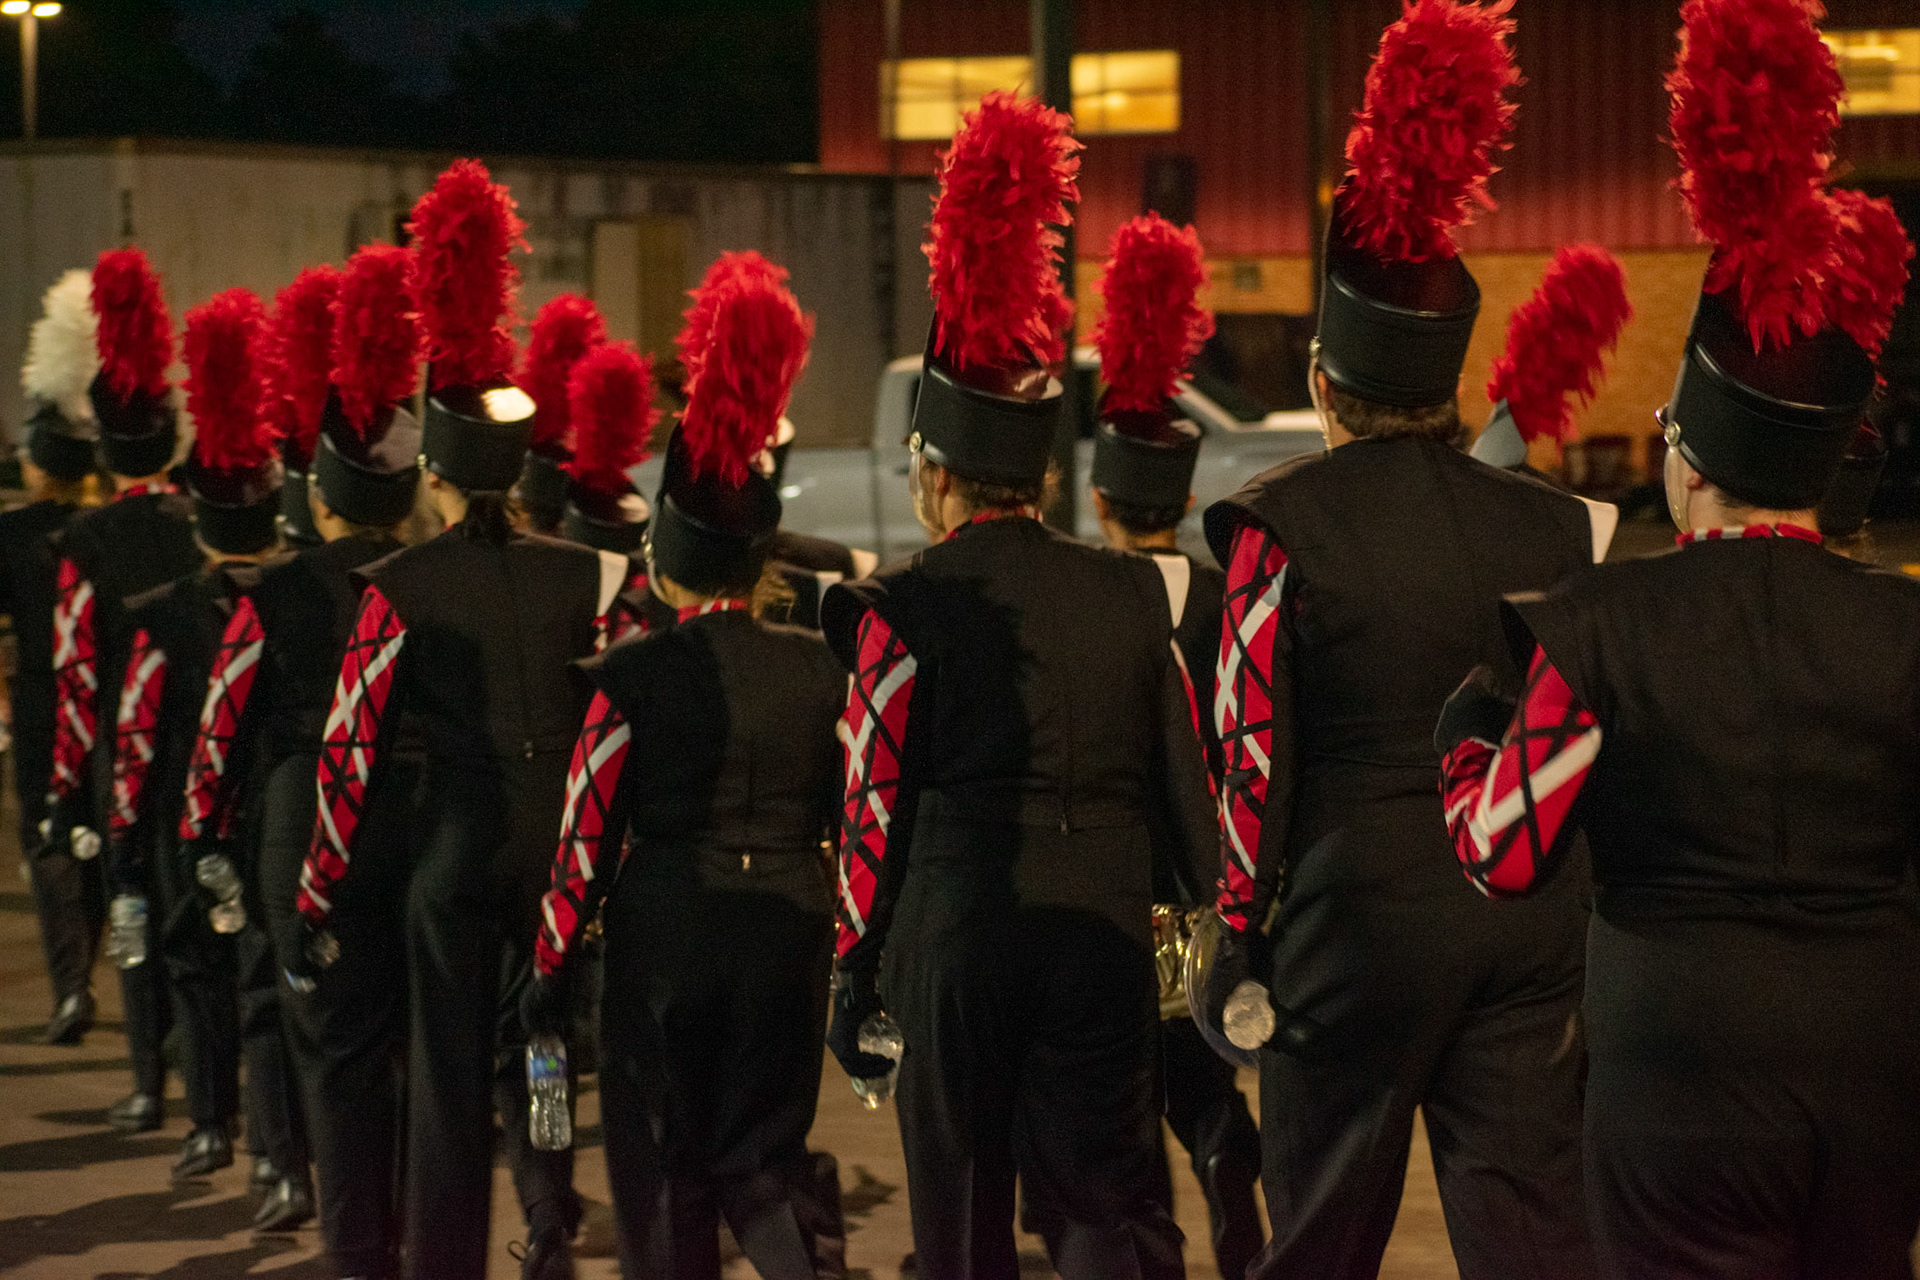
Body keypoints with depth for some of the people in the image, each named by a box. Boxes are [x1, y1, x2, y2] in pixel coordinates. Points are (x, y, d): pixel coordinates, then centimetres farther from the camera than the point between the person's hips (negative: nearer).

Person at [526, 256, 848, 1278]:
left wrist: (551, 966, 2)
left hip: (665, 935, -3)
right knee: (766, 1149, 10)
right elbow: (850, 821, 5)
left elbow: (589, 836, -6)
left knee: (665, 1165, 11)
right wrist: (853, 953, 15)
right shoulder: (819, 672, 1)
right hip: (787, 930, 3)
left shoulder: (632, 678, -9)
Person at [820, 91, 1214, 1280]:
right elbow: (1191, 781, 6)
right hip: (1107, 938, 2)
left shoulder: (902, 610, -6)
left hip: (954, 936, -2)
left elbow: (878, 807, -5)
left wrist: (855, 973, 3)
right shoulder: (1131, 592, 5)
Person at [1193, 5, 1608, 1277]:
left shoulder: (1283, 527, -8)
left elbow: (1255, 752, -8)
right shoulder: (1550, 527, 4)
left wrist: (1237, 940, 0)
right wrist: (1584, 927, 15)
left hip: (1356, 912, -3)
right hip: (1528, 923, 3)